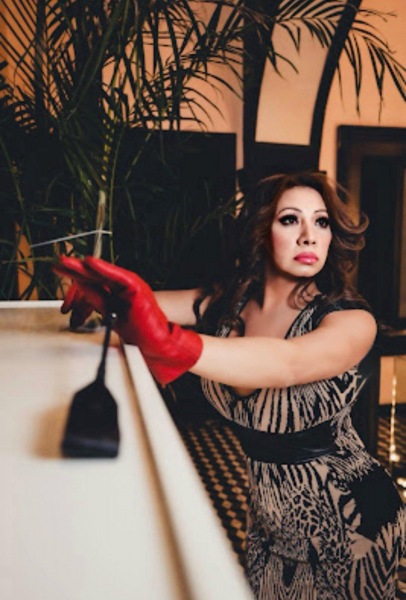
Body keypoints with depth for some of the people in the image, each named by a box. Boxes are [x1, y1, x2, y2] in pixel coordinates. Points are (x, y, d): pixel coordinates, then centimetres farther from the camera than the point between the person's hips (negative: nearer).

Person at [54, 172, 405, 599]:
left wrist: (170, 342, -56)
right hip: (267, 509, 4)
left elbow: (286, 365, -41)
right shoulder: (225, 303, -8)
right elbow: (142, 303, -13)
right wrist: (101, 292, -37)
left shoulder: (352, 320, -22)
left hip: (346, 515, -3)